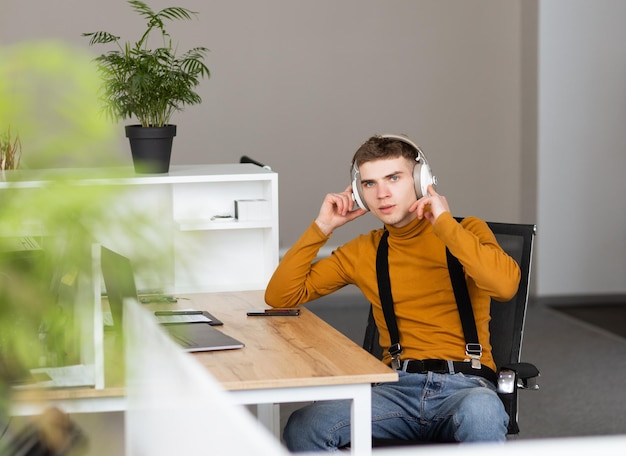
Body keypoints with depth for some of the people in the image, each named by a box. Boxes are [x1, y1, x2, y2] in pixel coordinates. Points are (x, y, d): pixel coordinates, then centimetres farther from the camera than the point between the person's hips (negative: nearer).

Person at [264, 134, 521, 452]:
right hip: (397, 386, 3)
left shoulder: (466, 232, 6)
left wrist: (444, 223, -11)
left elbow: (505, 285, -16)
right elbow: (279, 297, 13)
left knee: (481, 413, -42)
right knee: (302, 428, -26)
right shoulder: (361, 252, 16)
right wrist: (322, 227, 6)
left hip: (463, 384, -3)